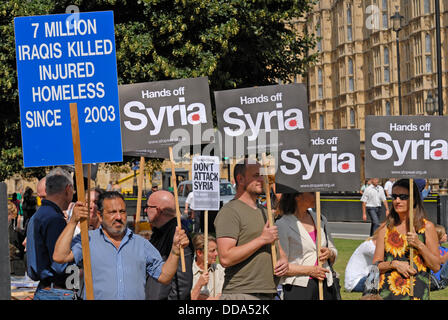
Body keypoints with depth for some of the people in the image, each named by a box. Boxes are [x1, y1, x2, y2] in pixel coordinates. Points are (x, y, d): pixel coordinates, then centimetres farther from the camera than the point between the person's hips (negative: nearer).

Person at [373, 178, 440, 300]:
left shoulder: (427, 227, 2)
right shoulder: (386, 227, 8)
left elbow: (436, 267, 1)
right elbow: (376, 265, 8)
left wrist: (419, 245, -12)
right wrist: (394, 264, -10)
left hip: (416, 293, -2)